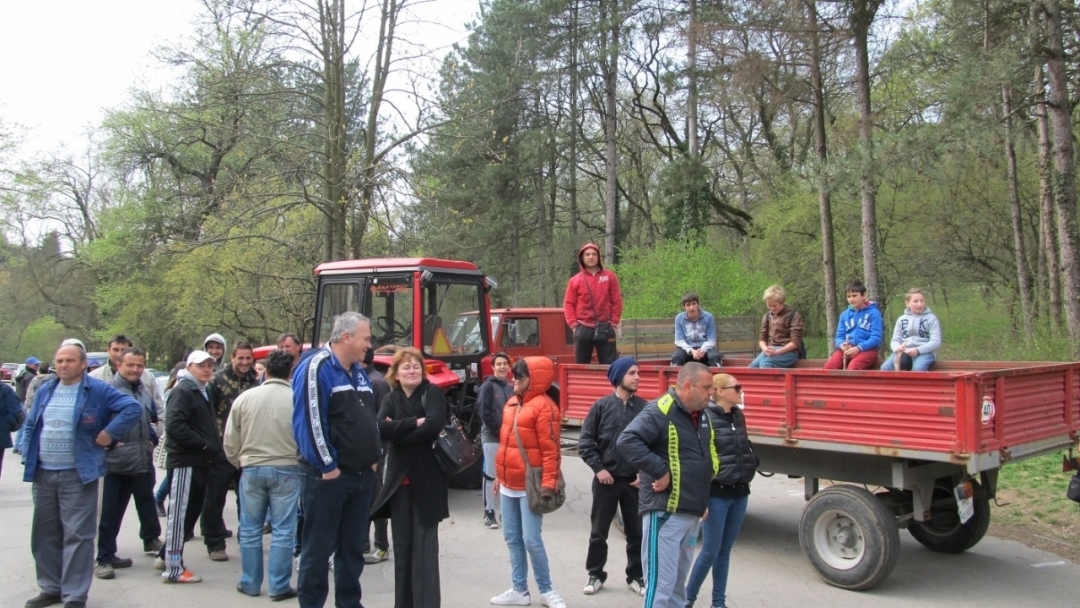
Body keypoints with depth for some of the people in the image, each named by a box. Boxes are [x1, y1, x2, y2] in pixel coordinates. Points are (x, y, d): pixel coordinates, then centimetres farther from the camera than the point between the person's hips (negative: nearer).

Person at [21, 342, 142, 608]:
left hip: (77, 475, -6)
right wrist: (28, 455, 8)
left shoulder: (98, 391, -8)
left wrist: (109, 433, -15)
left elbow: (133, 408, -15)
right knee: (45, 534, 15)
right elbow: (30, 425, 20)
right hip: (43, 474, 7)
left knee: (77, 535, -3)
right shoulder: (44, 391, 12)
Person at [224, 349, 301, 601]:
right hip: (286, 470, -2)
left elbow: (230, 441, 3)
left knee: (250, 530, 14)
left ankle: (250, 583, 22)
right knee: (282, 531, 5)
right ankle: (279, 586, 9)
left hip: (251, 469, 2)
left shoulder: (244, 398, -3)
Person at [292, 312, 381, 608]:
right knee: (318, 548, 2)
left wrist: (374, 457, 12)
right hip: (329, 477, -8)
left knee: (353, 547, 16)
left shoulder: (359, 372, 15)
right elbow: (309, 421, -21)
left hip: (362, 475, 8)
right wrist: (326, 466, -18)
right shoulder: (316, 368, -14)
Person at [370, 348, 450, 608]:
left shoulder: (432, 393, -1)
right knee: (402, 544, 9)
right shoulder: (391, 399, 10)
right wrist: (415, 422, -16)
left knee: (424, 543, -3)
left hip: (428, 479, -4)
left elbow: (434, 425, -19)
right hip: (399, 479, 4)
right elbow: (381, 428, -9)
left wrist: (399, 432, -11)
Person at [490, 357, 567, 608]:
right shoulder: (512, 403, 12)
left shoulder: (543, 406, -14)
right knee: (512, 538, 13)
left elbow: (550, 449, -17)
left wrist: (548, 484, -20)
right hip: (508, 485, 8)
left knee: (531, 539, -4)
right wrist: (499, 475, 20)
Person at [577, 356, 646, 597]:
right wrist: (598, 468, -8)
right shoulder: (602, 406, -3)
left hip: (635, 481, 1)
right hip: (606, 480, -1)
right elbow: (585, 441, -2)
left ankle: (636, 576, 25)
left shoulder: (644, 408, -1)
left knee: (636, 532, 10)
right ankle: (595, 575, 24)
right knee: (599, 531, 9)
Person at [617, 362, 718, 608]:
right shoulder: (660, 411, -16)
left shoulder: (702, 416, 12)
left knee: (678, 582, 18)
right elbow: (627, 442, -29)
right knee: (661, 584, -6)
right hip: (665, 512, -9)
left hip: (691, 512, 9)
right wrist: (660, 472, -26)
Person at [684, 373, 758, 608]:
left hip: (739, 493, 6)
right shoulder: (706, 418, -13)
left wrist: (751, 464, 4)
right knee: (711, 551, 1)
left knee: (725, 550, 13)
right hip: (717, 494, -6)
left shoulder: (738, 416, 9)